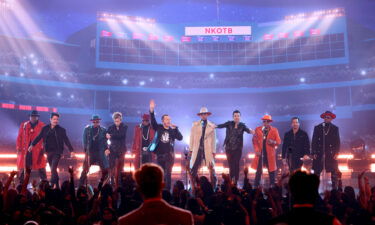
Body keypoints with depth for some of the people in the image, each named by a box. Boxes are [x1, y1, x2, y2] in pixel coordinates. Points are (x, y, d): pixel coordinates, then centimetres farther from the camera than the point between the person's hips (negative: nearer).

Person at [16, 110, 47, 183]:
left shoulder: (42, 126, 4)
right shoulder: (23, 125, 11)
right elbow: (19, 137, 10)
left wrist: (44, 148, -7)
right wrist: (18, 148, 1)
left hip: (38, 150, -2)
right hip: (25, 150, 2)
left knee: (41, 167, -2)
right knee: (23, 167, 4)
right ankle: (21, 183, 13)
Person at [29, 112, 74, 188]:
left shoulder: (61, 130, -1)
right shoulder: (45, 128, 6)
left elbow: (66, 140, -3)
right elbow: (39, 137, 5)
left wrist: (71, 150, -9)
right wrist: (32, 145, -6)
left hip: (57, 152, -4)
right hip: (49, 152, 4)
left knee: (53, 169, -13)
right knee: (53, 170, 12)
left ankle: (52, 185, -11)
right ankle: (57, 185, 24)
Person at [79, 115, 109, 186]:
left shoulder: (103, 130, 4)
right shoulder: (87, 129, 6)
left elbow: (105, 141, 6)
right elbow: (85, 141, 7)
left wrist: (106, 149, -9)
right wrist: (86, 151, 1)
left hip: (100, 152, 0)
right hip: (90, 152, 0)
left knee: (105, 170, 0)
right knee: (85, 170, -3)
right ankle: (80, 186, 5)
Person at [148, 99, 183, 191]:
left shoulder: (172, 130, 4)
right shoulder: (158, 128, 4)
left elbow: (180, 138, -6)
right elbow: (153, 121, -10)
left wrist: (175, 128, -15)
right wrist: (151, 110, -24)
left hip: (169, 155, -1)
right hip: (159, 155, 1)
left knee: (168, 173, -8)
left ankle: (167, 190, -4)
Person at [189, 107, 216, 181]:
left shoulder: (212, 126, 6)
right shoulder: (195, 125, 7)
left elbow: (213, 139, 6)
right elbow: (191, 137, 6)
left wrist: (213, 151, 1)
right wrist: (191, 149, 1)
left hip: (208, 150, 0)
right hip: (197, 149, 1)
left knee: (211, 169, -2)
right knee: (193, 169, 0)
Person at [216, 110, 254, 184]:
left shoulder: (242, 125, -2)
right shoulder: (229, 124, -1)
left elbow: (247, 130, -20)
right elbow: (221, 125, -16)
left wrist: (251, 131, -44)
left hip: (238, 148, 0)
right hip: (229, 147, 0)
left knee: (236, 164, 0)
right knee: (231, 165, 5)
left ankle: (235, 181, 7)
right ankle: (231, 180, 17)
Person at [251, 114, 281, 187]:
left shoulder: (274, 130, 2)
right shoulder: (258, 129, 4)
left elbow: (279, 141, 2)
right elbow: (254, 141, 4)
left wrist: (273, 142, -19)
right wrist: (256, 150, -8)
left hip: (270, 153, 0)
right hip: (260, 153, 0)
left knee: (271, 170, 4)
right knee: (258, 170, 3)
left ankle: (272, 186, 12)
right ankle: (256, 186, 10)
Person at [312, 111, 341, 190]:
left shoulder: (335, 128, 10)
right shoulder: (317, 128, 10)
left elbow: (337, 142, 7)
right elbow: (314, 141, 7)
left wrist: (336, 153, -3)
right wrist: (314, 153, -2)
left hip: (331, 154, 0)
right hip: (319, 154, 0)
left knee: (334, 173, -2)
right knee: (317, 172, 0)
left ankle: (334, 189, 5)